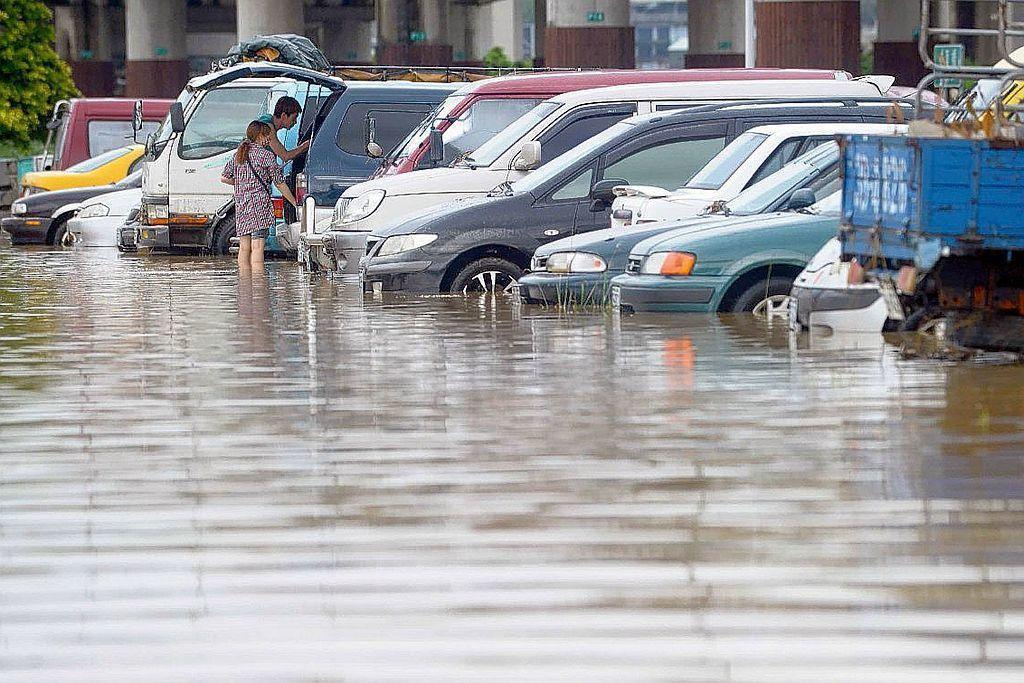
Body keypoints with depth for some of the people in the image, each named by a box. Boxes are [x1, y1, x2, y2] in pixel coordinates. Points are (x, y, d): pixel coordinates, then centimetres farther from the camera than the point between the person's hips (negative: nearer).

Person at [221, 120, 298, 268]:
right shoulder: (267, 155, -5)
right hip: (260, 204, -5)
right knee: (257, 248, -10)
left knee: (244, 248, 8)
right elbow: (280, 184, -3)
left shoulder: (238, 154, 12)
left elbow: (224, 178, 14)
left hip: (241, 205, 5)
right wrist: (295, 202, 6)